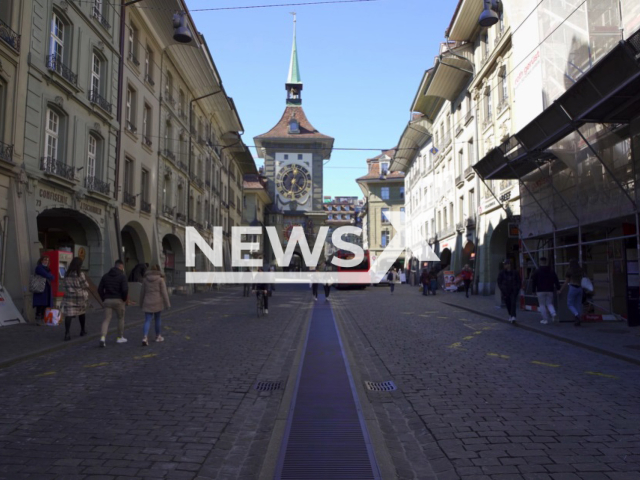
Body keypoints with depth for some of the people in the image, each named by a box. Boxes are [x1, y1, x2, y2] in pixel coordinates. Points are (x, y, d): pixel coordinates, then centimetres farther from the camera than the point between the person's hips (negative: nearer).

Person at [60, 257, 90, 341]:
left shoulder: (67, 274, 2)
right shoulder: (80, 274, -12)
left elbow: (64, 285, 11)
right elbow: (85, 286, -8)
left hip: (69, 297, 2)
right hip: (80, 297, -2)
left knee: (68, 314, -5)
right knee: (82, 313, 18)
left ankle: (67, 333, -21)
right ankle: (82, 330, 31)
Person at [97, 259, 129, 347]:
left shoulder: (106, 275, 9)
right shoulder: (122, 276, -7)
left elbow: (100, 289, 6)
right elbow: (125, 289, -17)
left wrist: (104, 299, 13)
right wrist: (124, 299, -1)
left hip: (107, 300, 3)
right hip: (118, 300, -3)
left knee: (106, 319, 3)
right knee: (121, 318, 15)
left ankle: (103, 337, -16)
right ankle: (120, 337, 23)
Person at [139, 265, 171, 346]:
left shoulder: (145, 279, 7)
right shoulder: (160, 279, -3)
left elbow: (142, 292, 11)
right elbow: (164, 292, -7)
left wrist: (141, 303, 22)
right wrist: (167, 303, -3)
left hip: (148, 303, 2)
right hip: (158, 302, -2)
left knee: (147, 321, 0)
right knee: (157, 319, 14)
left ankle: (144, 337, -19)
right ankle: (158, 336, 27)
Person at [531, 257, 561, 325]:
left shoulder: (537, 272, -3)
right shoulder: (551, 271, 7)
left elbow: (533, 282, -2)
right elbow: (556, 281, 5)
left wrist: (534, 290, 5)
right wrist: (558, 288, 9)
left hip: (541, 291, -3)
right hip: (550, 290, 4)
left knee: (542, 305, 3)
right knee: (549, 303, 14)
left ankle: (545, 319, 1)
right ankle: (553, 313, -14)